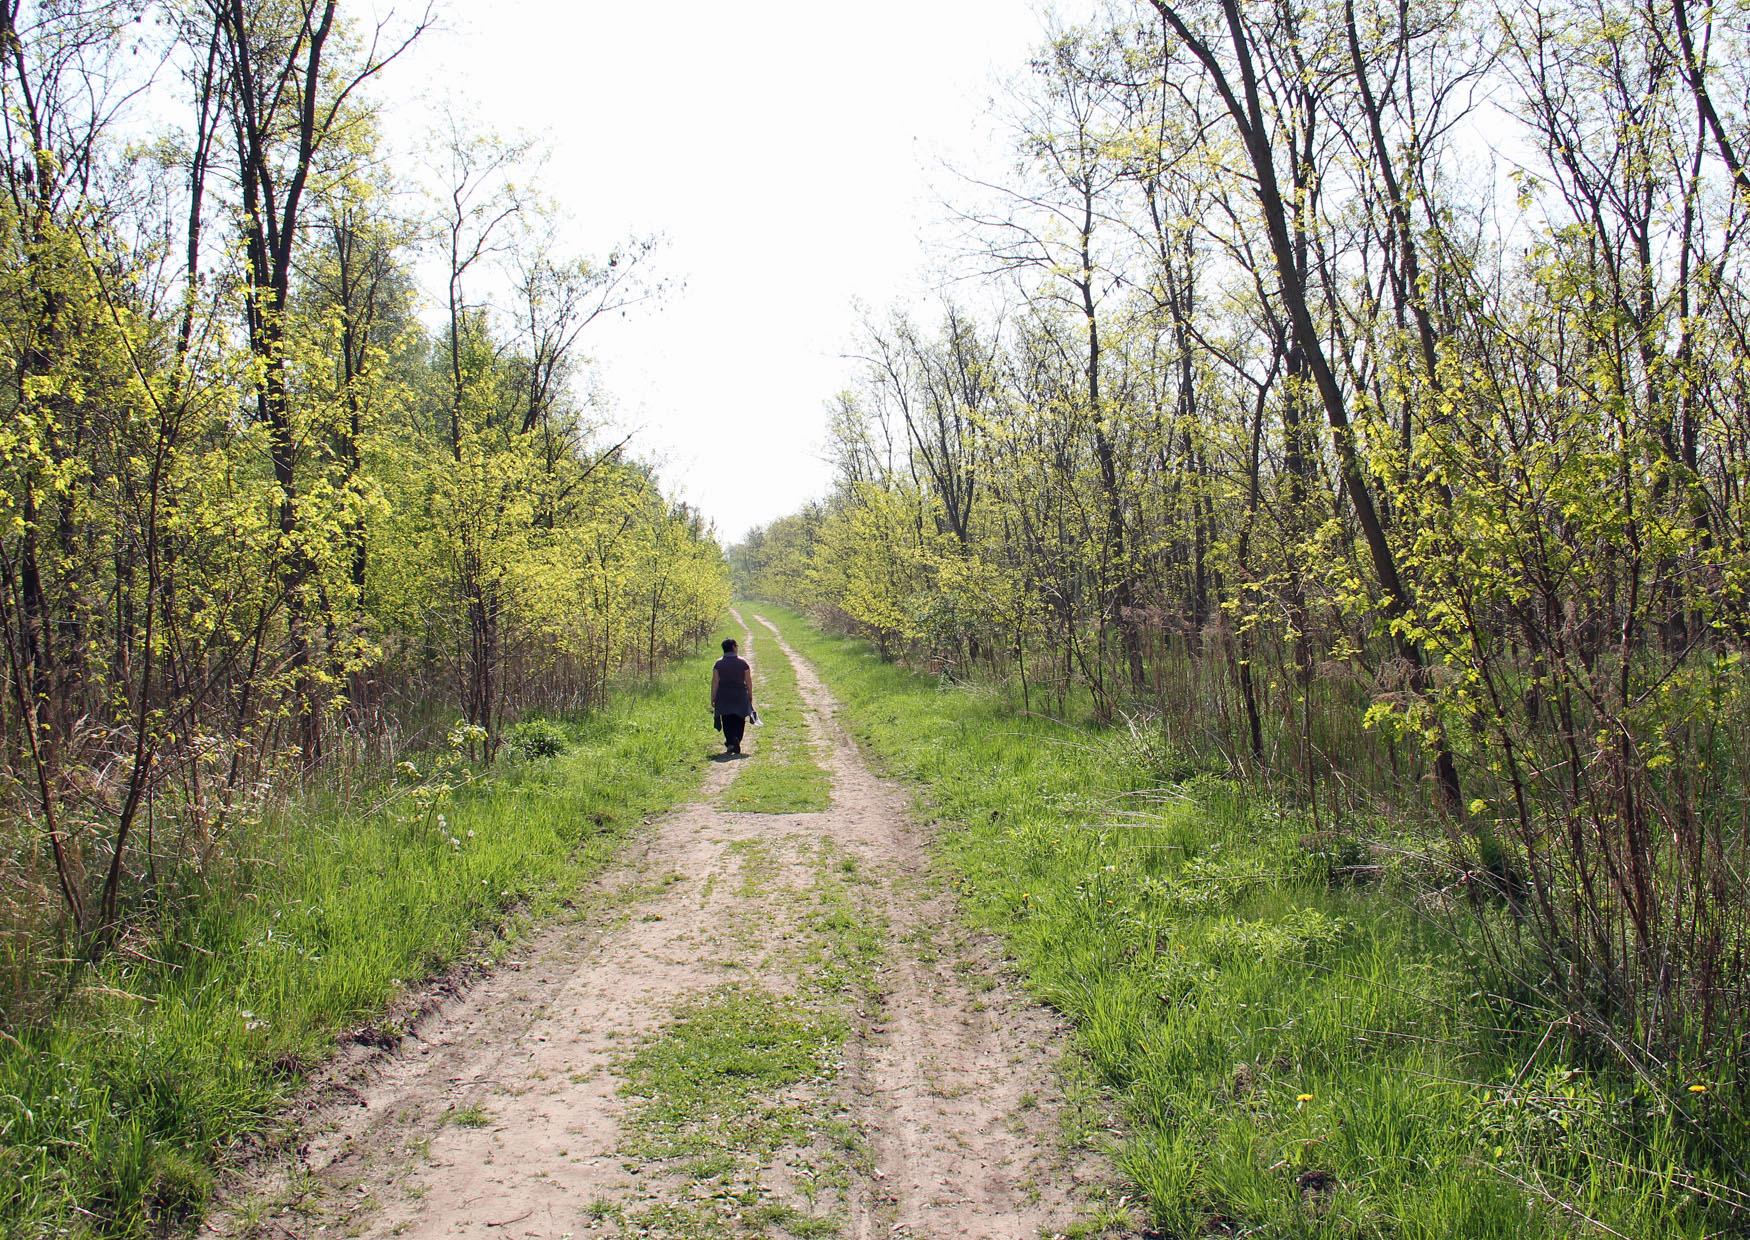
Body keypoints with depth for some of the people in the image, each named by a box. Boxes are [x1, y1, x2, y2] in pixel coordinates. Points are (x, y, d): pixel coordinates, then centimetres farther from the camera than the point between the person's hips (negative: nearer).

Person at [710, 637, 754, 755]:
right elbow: (748, 682, -1)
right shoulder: (743, 662, -2)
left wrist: (713, 699, 1)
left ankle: (730, 742, -10)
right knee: (739, 721, 9)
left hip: (724, 696, 0)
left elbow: (714, 682, -5)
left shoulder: (718, 663, -3)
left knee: (727, 722, 6)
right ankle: (736, 741, -3)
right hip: (740, 696, 0)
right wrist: (750, 696, 10)